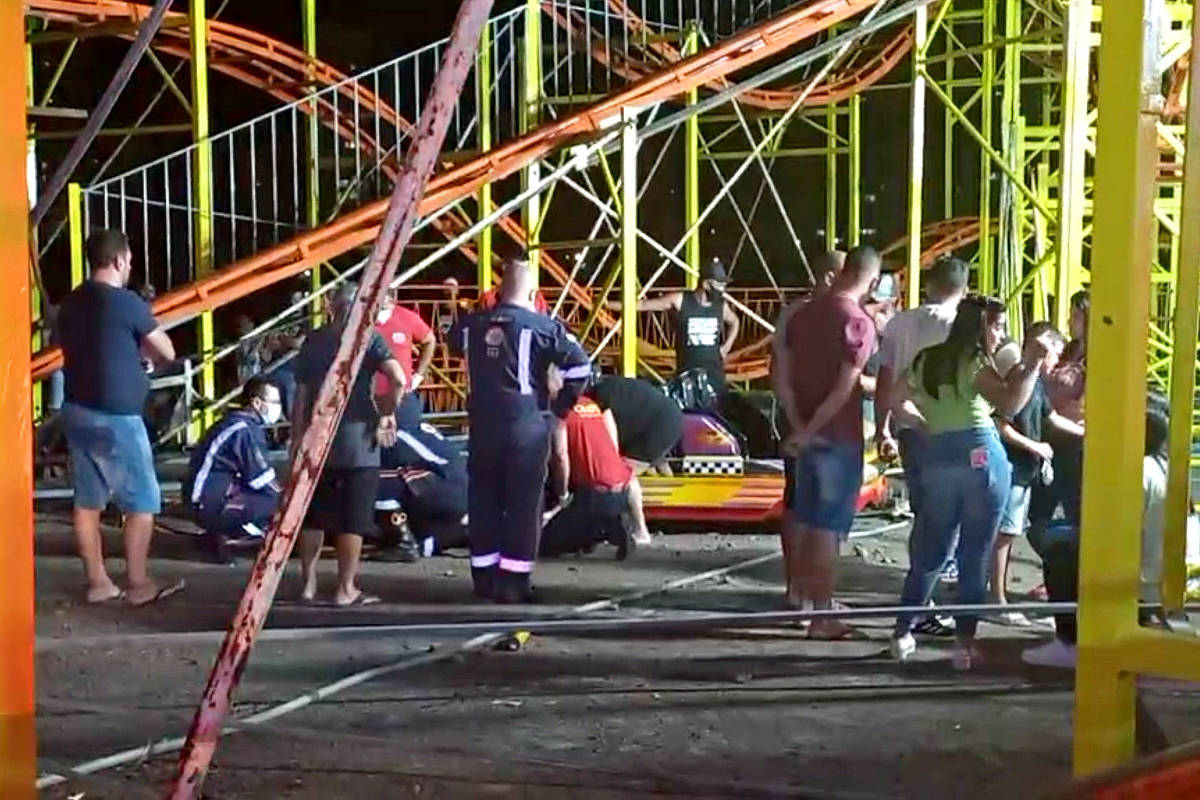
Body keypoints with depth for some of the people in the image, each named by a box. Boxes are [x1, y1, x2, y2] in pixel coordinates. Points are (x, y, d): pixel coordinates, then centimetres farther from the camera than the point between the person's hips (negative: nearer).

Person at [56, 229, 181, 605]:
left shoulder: (70, 303, 8)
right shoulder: (127, 303, -14)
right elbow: (166, 353, -4)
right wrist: (141, 346, 16)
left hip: (77, 411, 8)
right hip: (115, 417, -8)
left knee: (87, 500, 11)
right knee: (142, 502, 2)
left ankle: (98, 582, 17)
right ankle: (138, 584, 5)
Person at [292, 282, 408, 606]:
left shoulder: (313, 341, 7)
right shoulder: (367, 337, -4)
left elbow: (301, 395, 6)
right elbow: (398, 379, -18)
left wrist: (297, 439, 11)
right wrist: (387, 413, -3)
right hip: (357, 437, -4)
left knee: (314, 513, 14)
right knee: (354, 518, 2)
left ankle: (308, 583, 18)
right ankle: (345, 589, 6)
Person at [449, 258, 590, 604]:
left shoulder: (473, 324, 7)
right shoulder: (541, 326, -8)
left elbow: (454, 338, 30)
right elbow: (579, 365, -11)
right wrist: (560, 406, 0)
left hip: (482, 424, 5)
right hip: (527, 425, -4)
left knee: (483, 500, 11)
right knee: (523, 504, 1)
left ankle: (485, 578, 18)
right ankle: (513, 581, 2)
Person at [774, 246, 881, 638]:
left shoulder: (803, 313, 6)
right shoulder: (859, 322, -14)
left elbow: (782, 376, 3)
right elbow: (845, 388, -20)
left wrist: (798, 425, -2)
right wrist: (809, 431, -15)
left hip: (806, 432, 6)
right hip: (839, 435, -6)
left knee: (804, 517, 19)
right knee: (828, 525, -1)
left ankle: (801, 591, 33)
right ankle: (822, 615, 5)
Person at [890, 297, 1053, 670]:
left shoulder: (928, 359, 15)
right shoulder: (975, 362, -4)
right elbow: (1011, 404, -19)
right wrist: (1032, 365, -14)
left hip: (937, 458, 5)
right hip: (981, 456, -5)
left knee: (931, 552, 16)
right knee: (975, 557, 2)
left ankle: (902, 633, 15)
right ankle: (965, 644, 3)